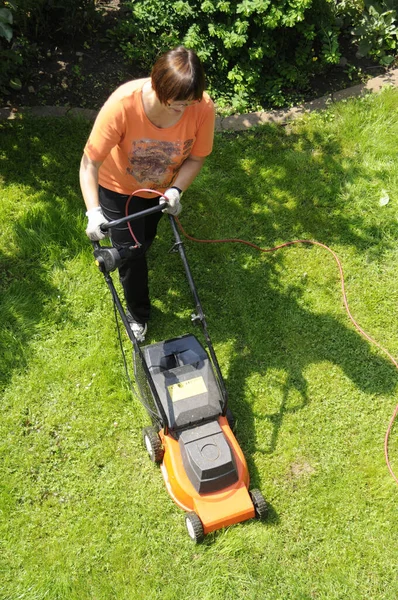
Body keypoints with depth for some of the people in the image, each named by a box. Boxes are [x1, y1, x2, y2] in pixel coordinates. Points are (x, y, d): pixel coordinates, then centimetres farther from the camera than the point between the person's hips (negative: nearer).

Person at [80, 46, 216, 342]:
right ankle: (138, 314, 26)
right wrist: (93, 212, -42)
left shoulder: (204, 107, -31)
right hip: (119, 188, -3)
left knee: (144, 242, 25)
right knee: (130, 252, 1)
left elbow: (197, 157, -15)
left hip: (162, 188, 3)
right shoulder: (123, 104, -39)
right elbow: (90, 162, -32)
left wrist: (176, 190, -31)